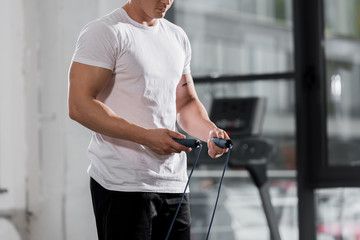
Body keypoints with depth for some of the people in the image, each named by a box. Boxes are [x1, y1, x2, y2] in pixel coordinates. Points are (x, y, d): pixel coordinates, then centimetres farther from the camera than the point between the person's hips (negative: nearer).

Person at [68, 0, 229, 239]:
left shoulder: (178, 37, 17)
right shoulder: (104, 32, -7)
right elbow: (79, 106, -15)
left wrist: (210, 131, -1)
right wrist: (146, 136, -23)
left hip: (174, 184, 7)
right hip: (122, 185, -7)